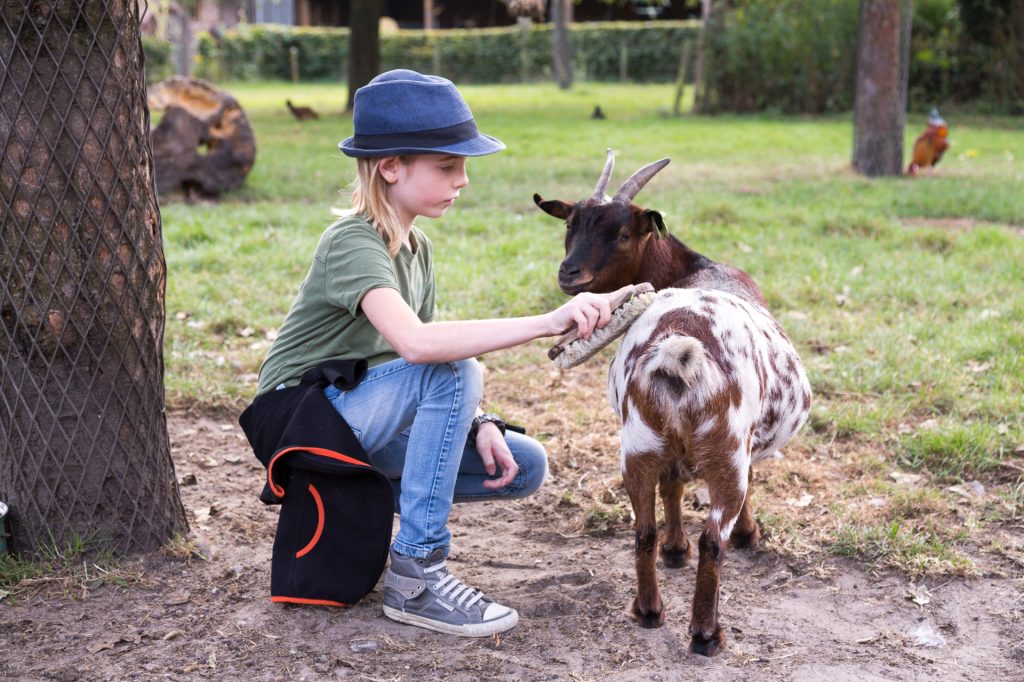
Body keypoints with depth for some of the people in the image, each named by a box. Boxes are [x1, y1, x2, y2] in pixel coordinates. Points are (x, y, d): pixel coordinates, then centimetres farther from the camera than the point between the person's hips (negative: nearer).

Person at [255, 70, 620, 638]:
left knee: (524, 468, -2)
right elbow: (417, 343, -40)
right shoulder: (352, 243, -21)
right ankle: (414, 574, -26)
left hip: (363, 413, 8)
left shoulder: (416, 247, 7)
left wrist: (480, 424, -14)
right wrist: (548, 323, -43)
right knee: (454, 373, -31)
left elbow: (430, 354, 5)